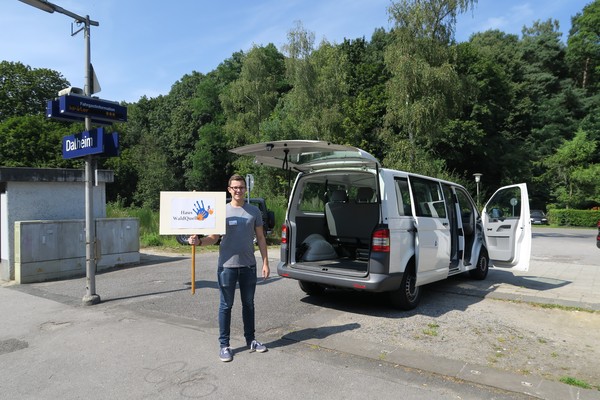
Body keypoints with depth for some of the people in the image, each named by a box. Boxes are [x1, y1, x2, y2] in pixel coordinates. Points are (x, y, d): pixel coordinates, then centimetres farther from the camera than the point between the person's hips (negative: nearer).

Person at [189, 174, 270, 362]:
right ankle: (224, 345, 18)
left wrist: (265, 262, 3)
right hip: (227, 265, -2)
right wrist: (199, 241, -21)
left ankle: (251, 340, 30)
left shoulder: (254, 211, 5)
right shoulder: (222, 211, -1)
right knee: (226, 305, 7)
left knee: (248, 304, 15)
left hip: (248, 265, 2)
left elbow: (260, 238, 7)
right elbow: (215, 237, -1)